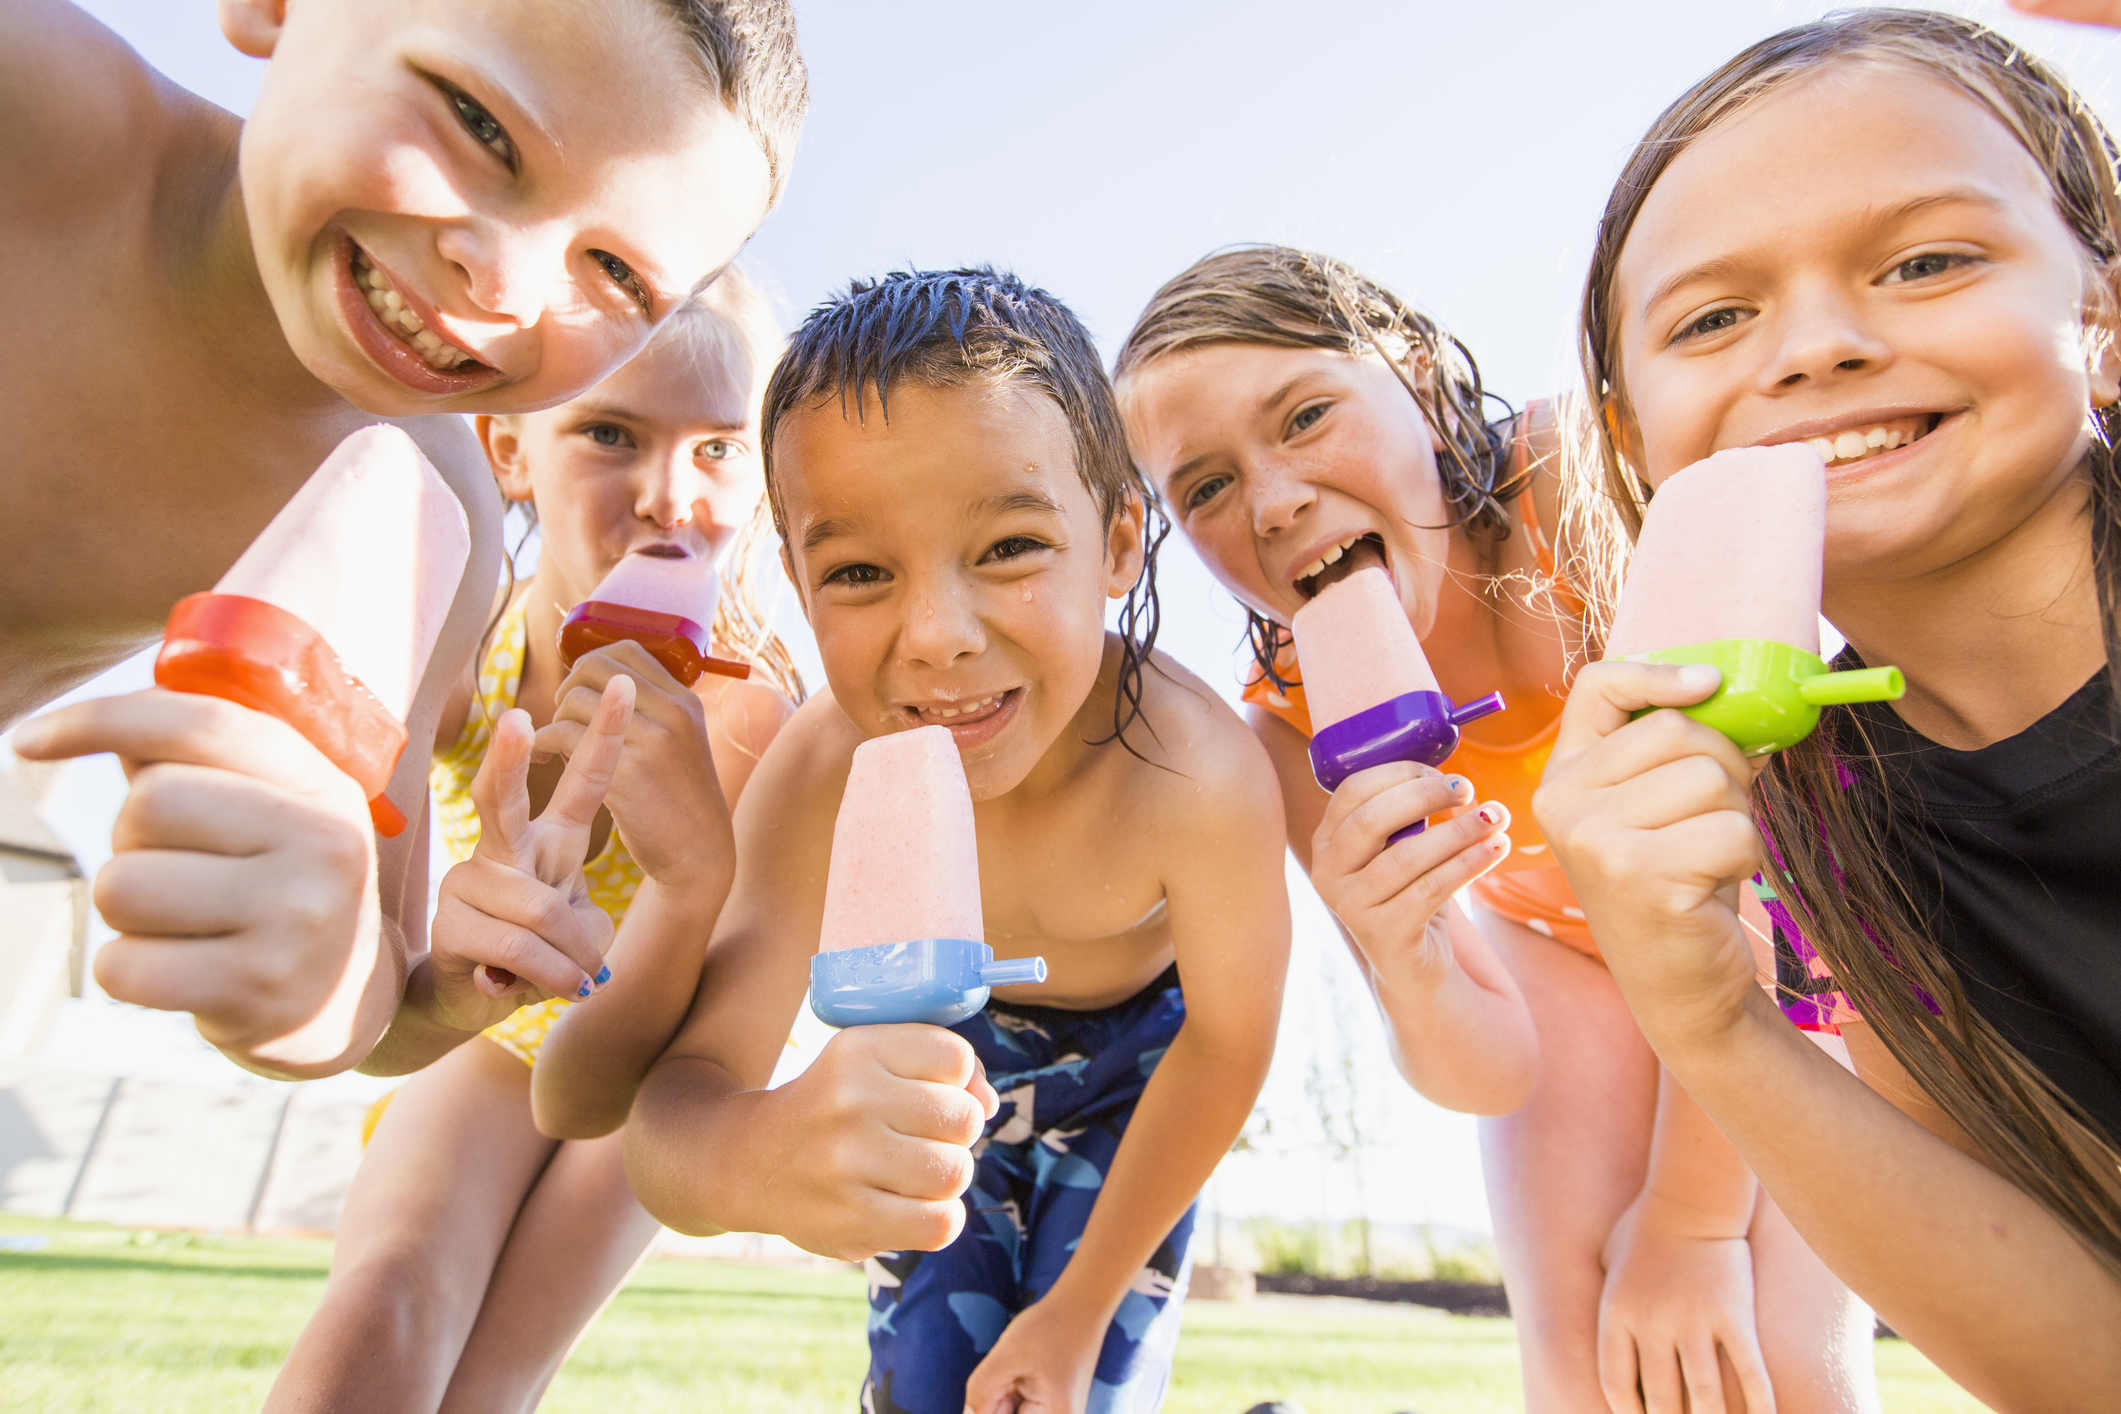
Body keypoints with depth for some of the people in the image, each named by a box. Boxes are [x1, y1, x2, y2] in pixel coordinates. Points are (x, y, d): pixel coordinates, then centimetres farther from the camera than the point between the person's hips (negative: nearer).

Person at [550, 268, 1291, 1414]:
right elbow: (678, 1093, -32)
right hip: (935, 1056, 1)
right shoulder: (822, 770, -32)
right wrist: (754, 1157, -58)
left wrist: (1082, 1308, -11)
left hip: (1129, 1069, -1)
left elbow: (1228, 1038, -20)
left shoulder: (1198, 775, -38)